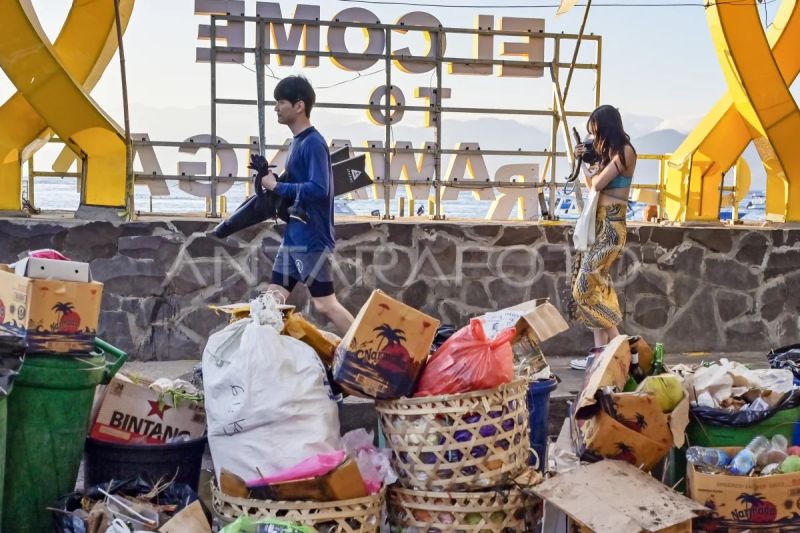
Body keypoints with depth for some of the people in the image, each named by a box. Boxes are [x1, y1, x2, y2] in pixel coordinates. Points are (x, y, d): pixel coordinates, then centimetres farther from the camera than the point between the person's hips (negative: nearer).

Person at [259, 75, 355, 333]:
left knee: (325, 304, -5)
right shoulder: (298, 142, 14)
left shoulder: (313, 143, -15)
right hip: (293, 237, 10)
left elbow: (318, 189, -26)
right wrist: (273, 182, 3)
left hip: (313, 239, -10)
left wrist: (276, 186, -16)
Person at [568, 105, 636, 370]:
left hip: (610, 224, -9)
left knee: (588, 285, -11)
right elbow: (592, 185, 21)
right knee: (596, 284, 5)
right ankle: (600, 350, 6)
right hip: (598, 223, 9)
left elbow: (597, 184, -16)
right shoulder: (608, 152, 15)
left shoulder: (624, 151, -10)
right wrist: (583, 160, 14)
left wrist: (597, 165, 3)